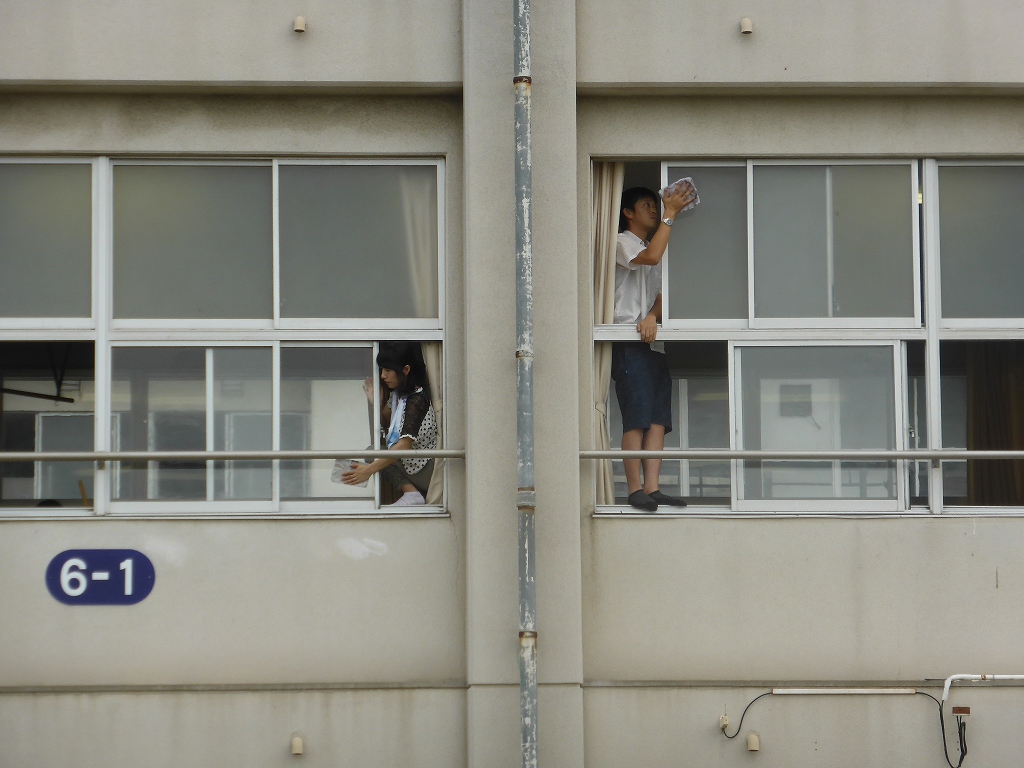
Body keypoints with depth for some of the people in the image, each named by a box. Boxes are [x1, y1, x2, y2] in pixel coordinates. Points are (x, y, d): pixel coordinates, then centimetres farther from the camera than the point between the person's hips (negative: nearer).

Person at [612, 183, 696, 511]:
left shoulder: (655, 244, 26)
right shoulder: (622, 242, 2)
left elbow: (662, 291, 14)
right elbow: (650, 257, -20)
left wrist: (652, 316, -7)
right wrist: (670, 213, -17)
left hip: (654, 341, 8)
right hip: (630, 342, -8)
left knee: (658, 419, 0)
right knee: (637, 419, -12)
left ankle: (652, 488, -2)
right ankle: (636, 490, -11)